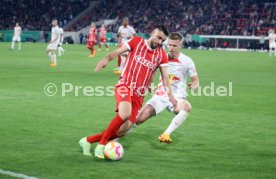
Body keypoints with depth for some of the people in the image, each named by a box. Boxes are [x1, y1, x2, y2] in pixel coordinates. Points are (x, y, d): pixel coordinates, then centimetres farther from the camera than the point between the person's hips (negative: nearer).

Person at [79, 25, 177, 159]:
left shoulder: (161, 55, 8)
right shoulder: (137, 42, 1)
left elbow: (165, 78, 11)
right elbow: (117, 52, 0)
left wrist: (170, 94, -4)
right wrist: (106, 59, -20)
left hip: (139, 95, 5)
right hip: (125, 86, -5)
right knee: (125, 113, -33)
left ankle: (88, 140, 14)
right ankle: (101, 145, -17)